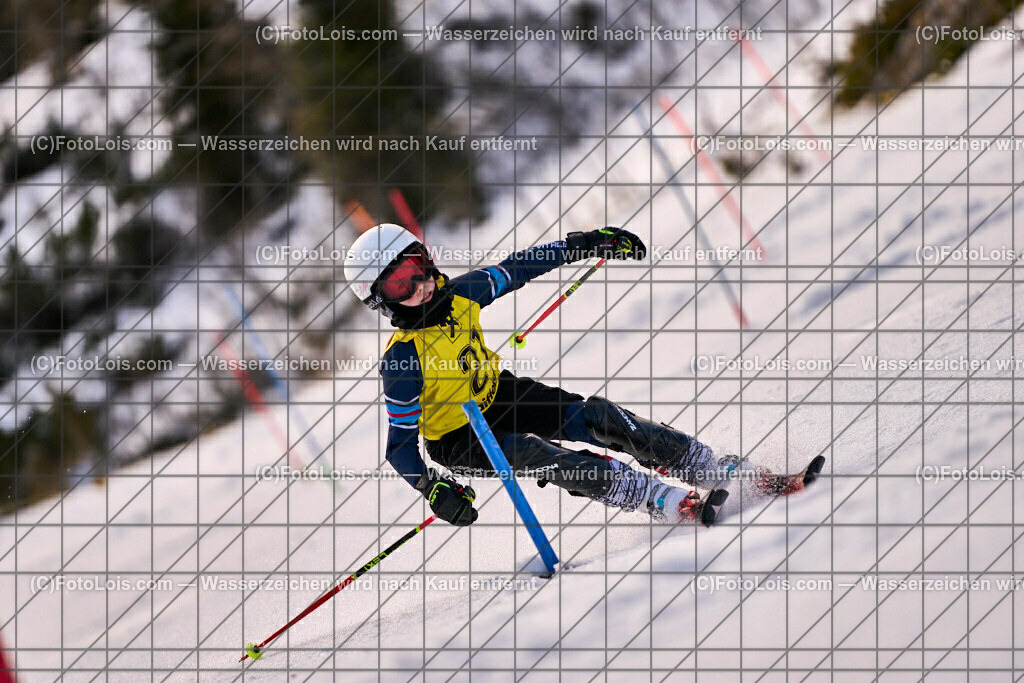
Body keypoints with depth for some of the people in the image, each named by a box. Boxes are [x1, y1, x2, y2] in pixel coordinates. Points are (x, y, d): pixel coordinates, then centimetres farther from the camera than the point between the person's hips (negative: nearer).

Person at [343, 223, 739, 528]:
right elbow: (400, 444, -24)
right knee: (532, 452, -31)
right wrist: (433, 489, -40)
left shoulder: (460, 294, -15)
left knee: (595, 417, -13)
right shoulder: (402, 360, -29)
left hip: (496, 397, 6)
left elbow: (514, 271, 3)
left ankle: (703, 465, -3)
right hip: (459, 442, -6)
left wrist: (583, 245, 3)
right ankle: (670, 504, -35)